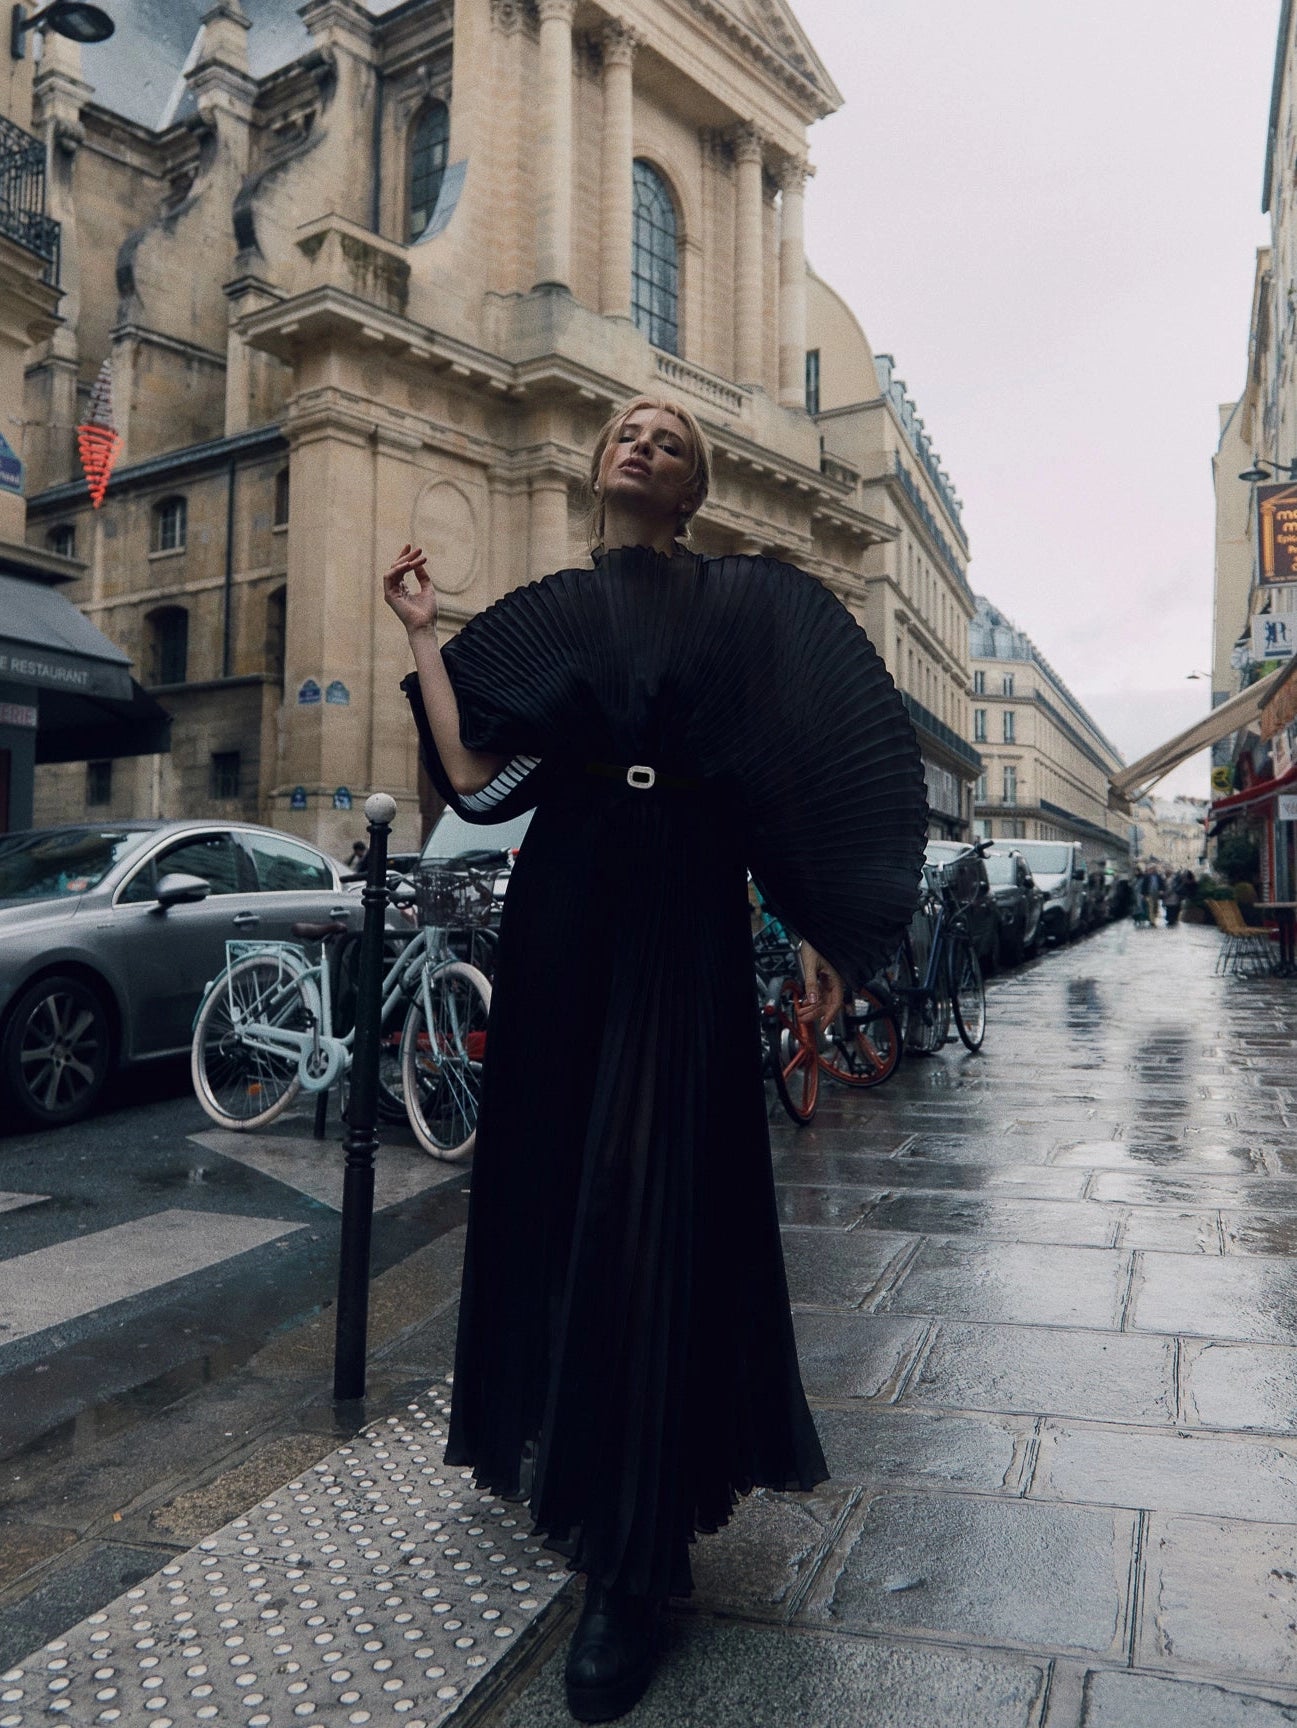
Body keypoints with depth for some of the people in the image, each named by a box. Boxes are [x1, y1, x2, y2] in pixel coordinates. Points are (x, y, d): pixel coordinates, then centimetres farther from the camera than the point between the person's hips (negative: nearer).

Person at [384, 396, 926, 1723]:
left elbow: (803, 771, 0)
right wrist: (423, 635, 4)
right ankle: (560, 1461, 35)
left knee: (653, 1210, -5)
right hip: (562, 915, 3)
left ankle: (633, 1560, 5)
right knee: (554, 1185, 11)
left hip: (682, 920, -3)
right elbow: (474, 777, 1)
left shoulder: (745, 602, 7)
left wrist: (815, 930, -10)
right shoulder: (545, 615, 13)